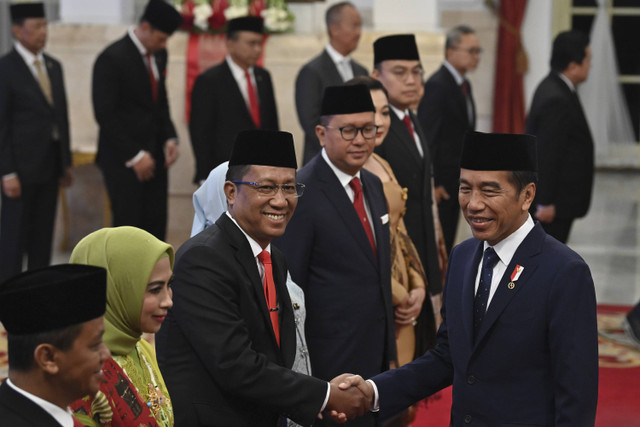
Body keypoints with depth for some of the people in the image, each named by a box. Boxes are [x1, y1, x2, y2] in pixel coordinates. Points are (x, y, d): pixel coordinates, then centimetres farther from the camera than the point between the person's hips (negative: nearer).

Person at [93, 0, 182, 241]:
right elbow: (105, 115, -15)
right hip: (123, 159, -7)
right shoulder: (112, 58, -13)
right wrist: (134, 155, -17)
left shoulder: (159, 55, 10)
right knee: (127, 224, -5)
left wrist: (170, 138, 5)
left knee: (156, 225, 4)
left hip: (153, 156, 7)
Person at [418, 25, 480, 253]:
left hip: (456, 182, 9)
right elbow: (427, 138, -19)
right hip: (440, 183, -9)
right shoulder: (437, 86, -16)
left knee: (447, 243, 13)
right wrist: (433, 183, -21)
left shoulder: (464, 85, 14)